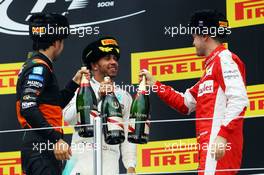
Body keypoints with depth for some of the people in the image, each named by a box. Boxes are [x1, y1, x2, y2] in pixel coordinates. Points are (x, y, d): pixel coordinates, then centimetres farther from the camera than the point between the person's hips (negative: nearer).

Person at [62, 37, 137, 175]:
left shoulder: (124, 97, 17)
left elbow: (127, 136, 13)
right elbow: (68, 117, -9)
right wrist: (97, 95, -18)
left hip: (110, 162, 3)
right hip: (82, 157, -3)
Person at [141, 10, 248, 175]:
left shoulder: (224, 59, -3)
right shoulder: (212, 65, 26)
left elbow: (238, 100, -17)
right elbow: (185, 103, 31)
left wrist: (223, 135, -24)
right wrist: (155, 84, 31)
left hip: (220, 143, -10)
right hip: (210, 145, 10)